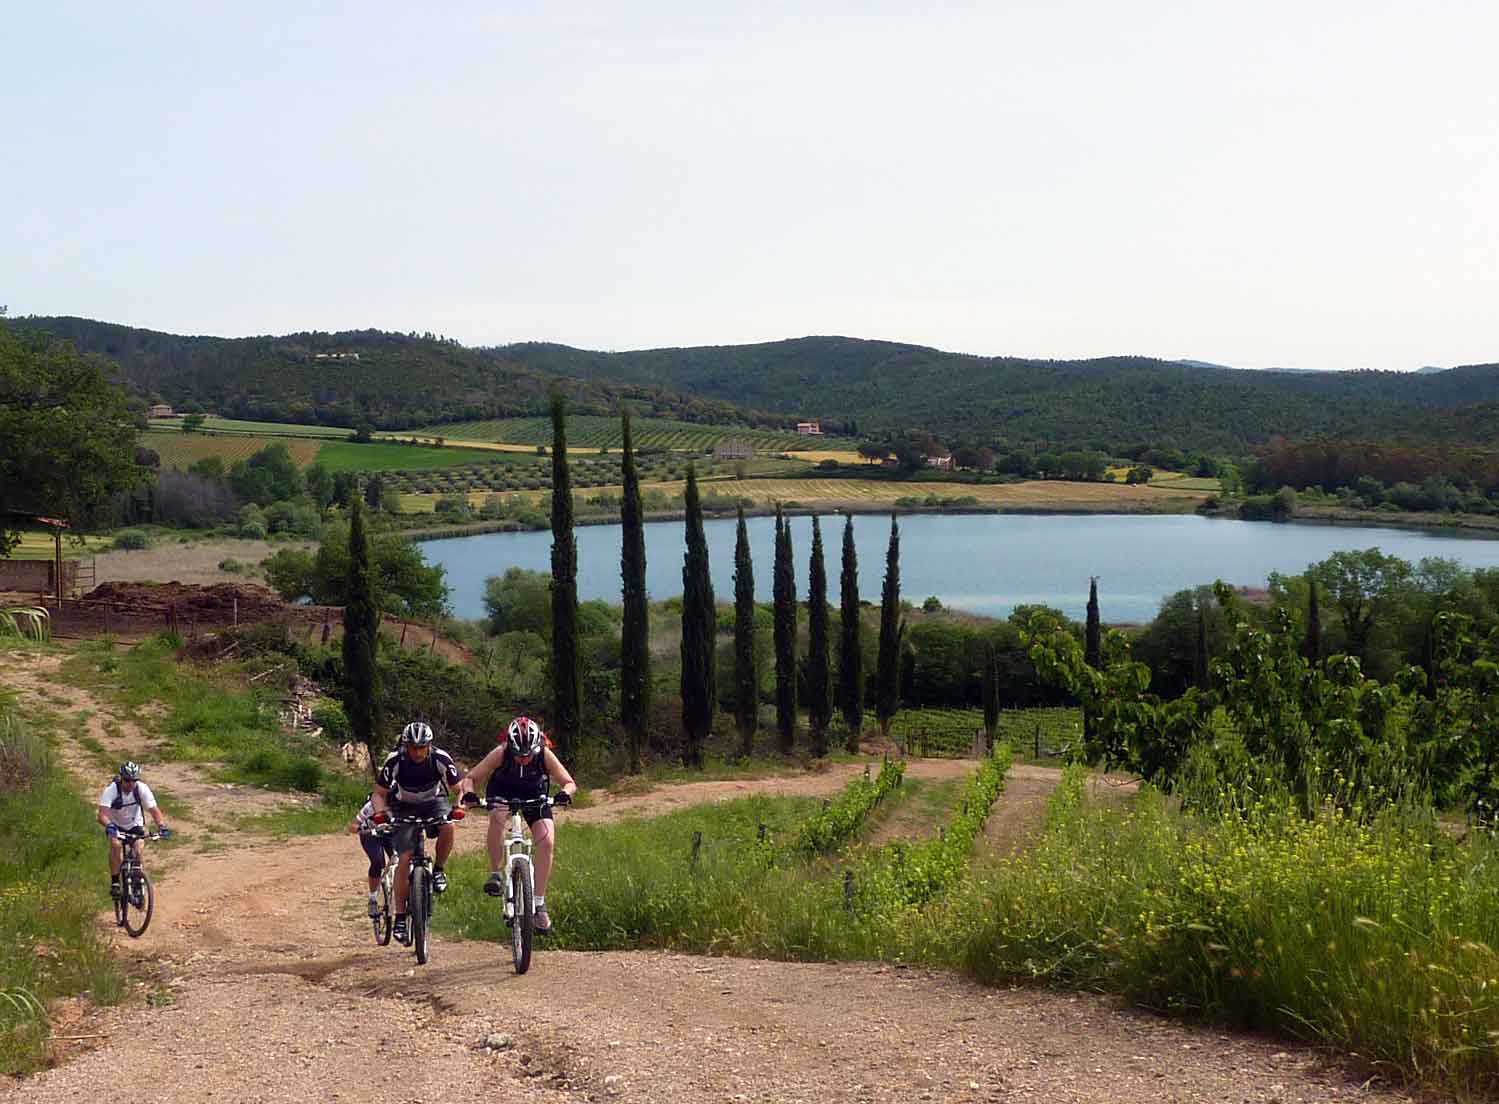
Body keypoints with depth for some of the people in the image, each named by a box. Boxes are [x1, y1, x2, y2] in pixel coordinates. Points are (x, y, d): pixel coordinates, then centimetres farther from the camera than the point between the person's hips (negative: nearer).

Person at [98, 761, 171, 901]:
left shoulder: (142, 789, -24)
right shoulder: (111, 790, -29)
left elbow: (154, 810, -26)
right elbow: (102, 814, -38)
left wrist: (162, 827, -43)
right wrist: (109, 826, -59)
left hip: (135, 825, 2)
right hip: (115, 824, -2)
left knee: (138, 851, -17)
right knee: (116, 845, -29)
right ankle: (115, 883, -21)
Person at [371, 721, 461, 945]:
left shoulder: (440, 758, -23)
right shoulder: (395, 761, -24)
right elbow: (379, 794, -16)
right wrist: (379, 812, -36)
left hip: (433, 802, 0)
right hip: (405, 808, 0)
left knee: (447, 826, -34)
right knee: (405, 858, -15)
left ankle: (438, 870, -8)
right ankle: (400, 916, -8)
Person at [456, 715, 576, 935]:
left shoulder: (544, 754, -30)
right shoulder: (501, 753, -32)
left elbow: (569, 783, -27)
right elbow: (470, 778, -27)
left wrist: (564, 793, -49)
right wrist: (468, 792, -48)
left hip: (534, 794, 1)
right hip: (502, 790, -1)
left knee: (547, 842, -17)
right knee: (497, 816, -35)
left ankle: (539, 903, -7)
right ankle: (496, 873, -18)